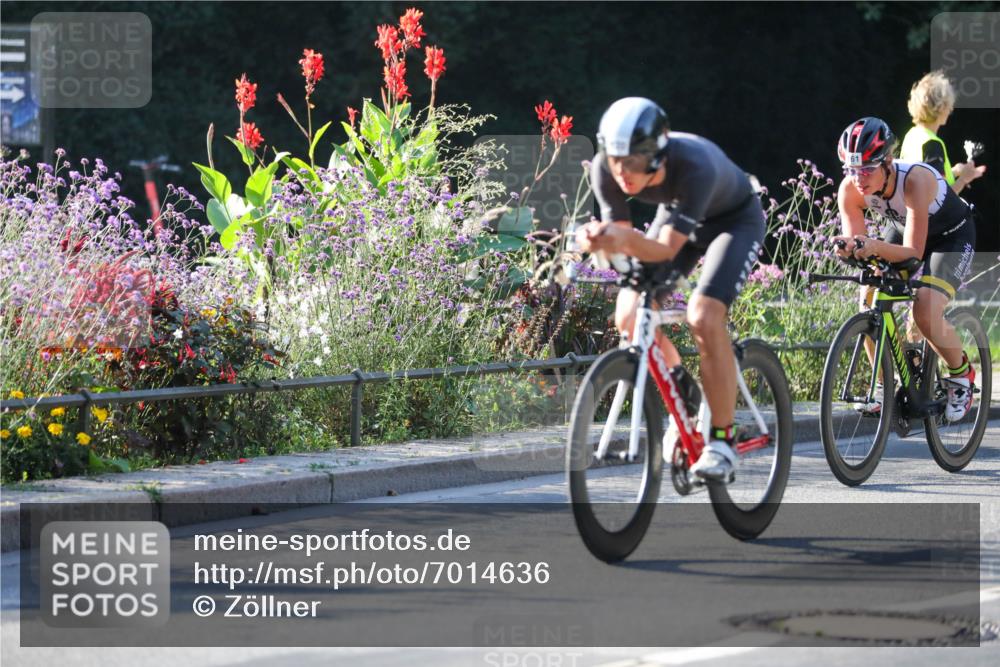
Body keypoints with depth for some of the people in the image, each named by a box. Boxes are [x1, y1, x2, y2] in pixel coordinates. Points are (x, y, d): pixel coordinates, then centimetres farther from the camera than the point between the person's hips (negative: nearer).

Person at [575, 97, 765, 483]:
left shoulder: (694, 165, -41)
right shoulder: (606, 169, -27)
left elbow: (667, 249, -39)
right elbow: (621, 240, -21)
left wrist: (627, 239, -59)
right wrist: (597, 239, -44)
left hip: (735, 220, -5)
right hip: (675, 214, 5)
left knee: (703, 317, -26)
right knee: (630, 317, -11)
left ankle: (722, 440, -14)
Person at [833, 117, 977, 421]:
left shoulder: (915, 180, -39)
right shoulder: (850, 189, -24)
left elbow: (914, 252, -40)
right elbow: (856, 242, -23)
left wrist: (874, 247, -59)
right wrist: (847, 248, -47)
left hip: (952, 237, -6)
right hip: (904, 231, 6)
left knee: (926, 311, -25)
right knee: (870, 300, -14)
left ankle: (961, 374, 3)